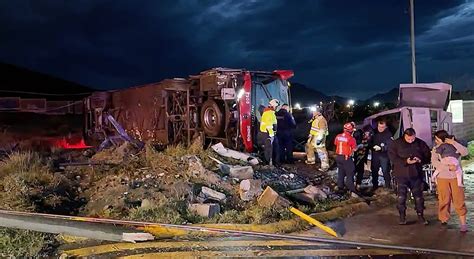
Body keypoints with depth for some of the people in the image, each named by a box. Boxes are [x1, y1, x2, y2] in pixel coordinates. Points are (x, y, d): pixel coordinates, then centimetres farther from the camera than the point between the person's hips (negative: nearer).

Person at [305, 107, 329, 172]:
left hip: (319, 138, -11)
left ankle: (325, 166, -6)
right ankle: (311, 160, 41)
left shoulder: (321, 120, -21)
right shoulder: (316, 119, 13)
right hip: (314, 137, 11)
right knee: (309, 146, 24)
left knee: (321, 152, -10)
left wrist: (319, 139, -31)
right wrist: (310, 135, 26)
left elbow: (322, 131, -27)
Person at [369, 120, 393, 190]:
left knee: (386, 171, -5)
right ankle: (374, 186, 24)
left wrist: (381, 148, -27)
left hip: (384, 155, -5)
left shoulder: (388, 134, -7)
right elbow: (370, 143, 12)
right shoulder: (374, 133, 7)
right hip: (375, 155, 5)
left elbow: (390, 146, -16)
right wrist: (373, 147, -8)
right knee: (374, 171, 11)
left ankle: (388, 186, 6)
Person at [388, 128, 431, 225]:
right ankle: (402, 217, 12)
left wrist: (421, 160, -15)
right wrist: (405, 161, -24)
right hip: (401, 174, -2)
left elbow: (428, 156, 7)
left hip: (416, 174, 2)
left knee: (418, 196, 10)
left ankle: (420, 215, 25)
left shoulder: (420, 143, 2)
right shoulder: (396, 143, -6)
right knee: (401, 196, 0)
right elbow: (392, 157, -11)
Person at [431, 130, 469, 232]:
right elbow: (434, 162, -12)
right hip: (442, 177, 1)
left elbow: (465, 152, -17)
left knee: (459, 200, 0)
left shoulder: (455, 147, 1)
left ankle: (463, 223, 5)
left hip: (456, 177, -1)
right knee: (444, 200, 7)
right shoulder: (435, 149, 1)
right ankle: (444, 219, 22)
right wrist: (448, 167, -22)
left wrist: (454, 142, -19)